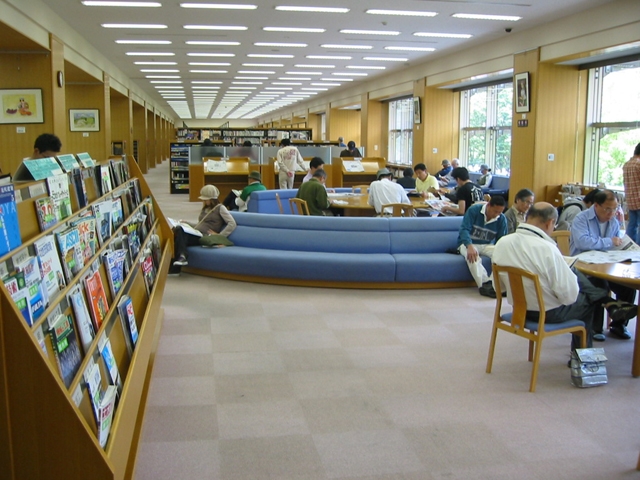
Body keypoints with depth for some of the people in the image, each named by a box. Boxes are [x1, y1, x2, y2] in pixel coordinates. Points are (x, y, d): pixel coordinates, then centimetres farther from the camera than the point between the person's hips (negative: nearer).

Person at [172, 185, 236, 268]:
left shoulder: (220, 208, 4)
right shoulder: (205, 208, 28)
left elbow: (232, 224, -7)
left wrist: (219, 236, -13)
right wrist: (186, 223, 22)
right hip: (195, 234, 7)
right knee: (178, 229, -28)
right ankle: (181, 256, -44)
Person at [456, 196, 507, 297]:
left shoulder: (501, 219, -3)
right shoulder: (473, 210, -14)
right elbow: (464, 230, -22)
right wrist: (470, 247, -39)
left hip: (487, 245, 4)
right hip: (467, 243, -3)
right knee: (472, 256, -38)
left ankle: (493, 282, -32)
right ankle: (484, 284, -42)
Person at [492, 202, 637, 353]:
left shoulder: (502, 243, -11)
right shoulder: (547, 249, -30)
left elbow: (498, 283, 2)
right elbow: (569, 296, -24)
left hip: (518, 309, 6)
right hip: (549, 313, -6)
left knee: (574, 272, 20)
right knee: (587, 301, 27)